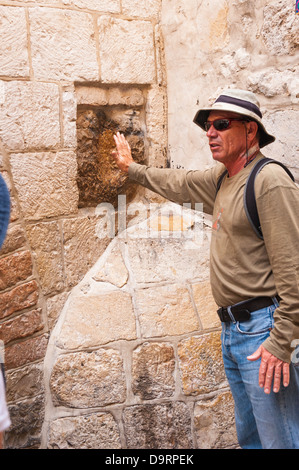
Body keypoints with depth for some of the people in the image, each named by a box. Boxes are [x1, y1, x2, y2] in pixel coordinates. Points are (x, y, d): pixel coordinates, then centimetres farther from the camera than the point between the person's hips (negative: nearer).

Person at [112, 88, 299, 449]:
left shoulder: (269, 180, -16)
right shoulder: (222, 178, 12)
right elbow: (179, 184, 31)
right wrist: (131, 168, 42)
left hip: (262, 328, -9)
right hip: (232, 329, 9)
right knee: (248, 435, 20)